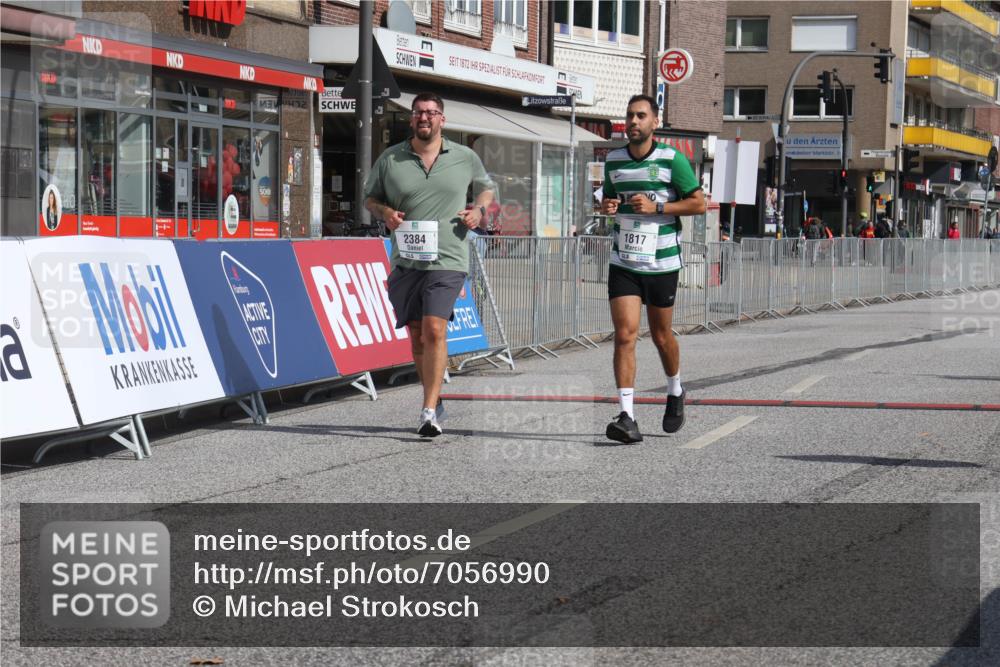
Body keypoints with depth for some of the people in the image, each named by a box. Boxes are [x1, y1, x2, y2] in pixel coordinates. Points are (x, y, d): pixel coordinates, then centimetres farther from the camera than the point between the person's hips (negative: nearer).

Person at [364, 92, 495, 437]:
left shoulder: (466, 158, 6)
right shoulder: (390, 159, 5)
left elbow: (486, 187, 22)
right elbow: (370, 197, 16)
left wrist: (479, 210, 1)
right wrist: (385, 212, -5)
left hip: (447, 261, -2)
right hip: (405, 262, 3)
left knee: (435, 329, -17)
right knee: (417, 335, 9)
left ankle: (429, 413, -17)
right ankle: (434, 399, 29)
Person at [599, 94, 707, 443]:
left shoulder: (672, 160, -7)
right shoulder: (613, 160, 6)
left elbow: (699, 203, -5)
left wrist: (657, 207, -17)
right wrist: (606, 206, -3)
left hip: (662, 263, -2)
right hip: (623, 263, 2)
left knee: (661, 336, 11)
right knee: (624, 335, -11)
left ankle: (675, 393, 40)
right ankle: (626, 417, -16)